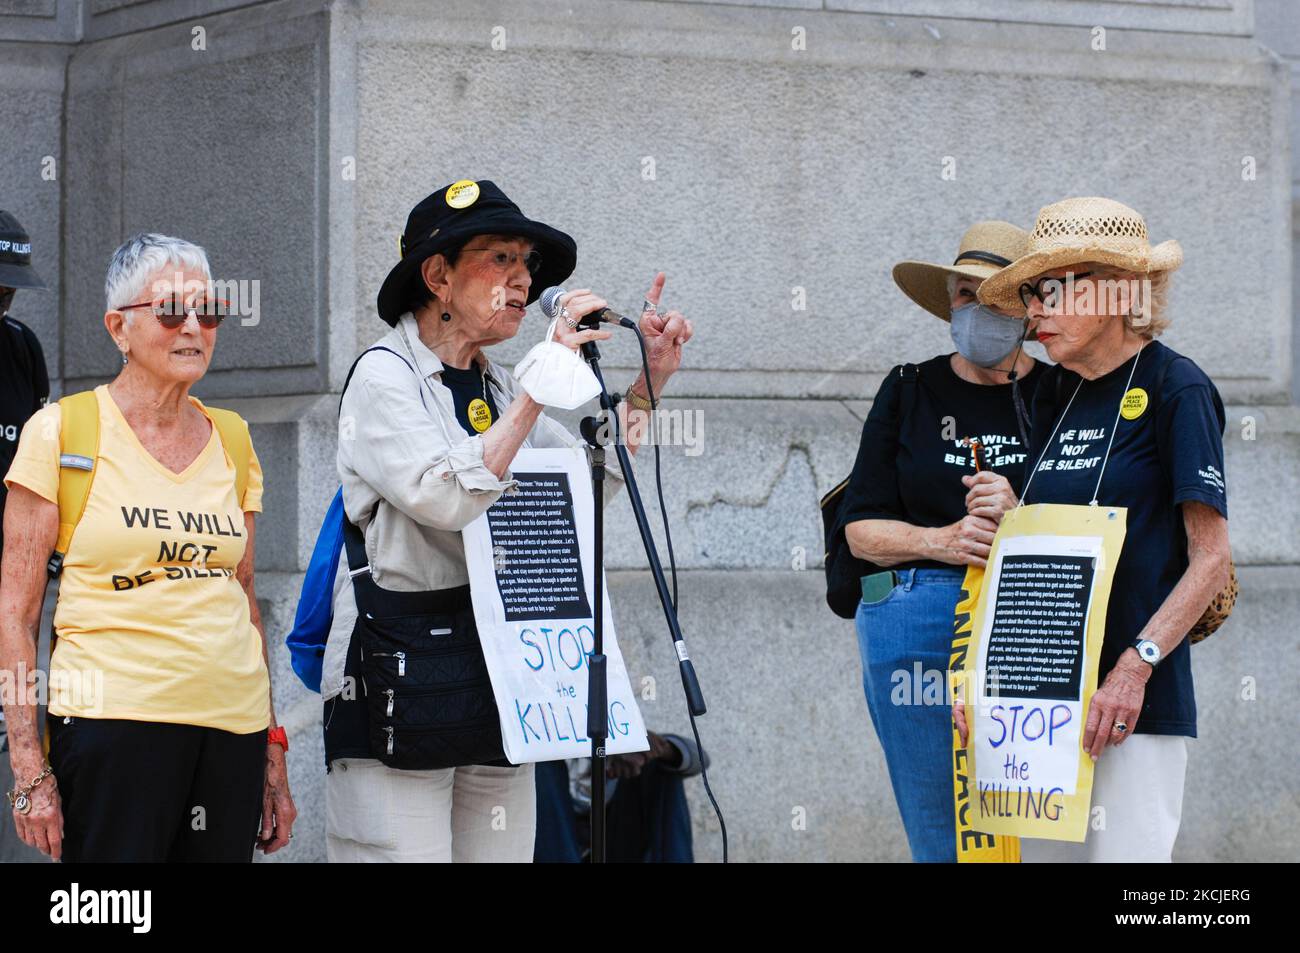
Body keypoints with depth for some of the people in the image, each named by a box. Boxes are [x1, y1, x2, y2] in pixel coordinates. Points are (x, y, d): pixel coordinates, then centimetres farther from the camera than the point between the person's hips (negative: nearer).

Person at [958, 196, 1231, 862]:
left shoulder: (1174, 388, -5)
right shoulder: (1055, 394, 15)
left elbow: (1211, 558, -9)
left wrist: (1135, 667, -17)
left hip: (1140, 703, -6)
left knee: (1126, 851, -8)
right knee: (1038, 849, 3)